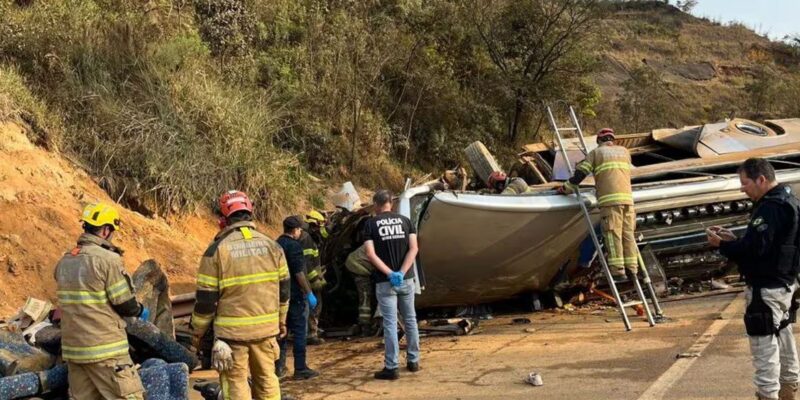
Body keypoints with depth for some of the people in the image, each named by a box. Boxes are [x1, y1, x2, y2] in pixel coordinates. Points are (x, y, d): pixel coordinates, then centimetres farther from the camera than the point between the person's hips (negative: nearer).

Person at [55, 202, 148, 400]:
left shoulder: (64, 262, 8)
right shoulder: (108, 259, -14)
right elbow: (126, 305, -12)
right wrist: (141, 311, 9)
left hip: (73, 348, 7)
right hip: (105, 349, -7)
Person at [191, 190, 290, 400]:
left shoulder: (217, 249, -10)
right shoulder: (271, 245, 3)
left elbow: (206, 298, -8)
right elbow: (283, 290, 9)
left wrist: (197, 333, 3)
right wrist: (282, 321, 21)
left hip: (233, 330, -4)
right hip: (266, 327, 4)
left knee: (236, 382, 5)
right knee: (267, 378, 16)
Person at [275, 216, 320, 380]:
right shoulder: (293, 245, -14)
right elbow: (299, 272, -19)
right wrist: (309, 293, -15)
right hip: (295, 295, -8)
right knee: (299, 331, -3)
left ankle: (279, 367, 16)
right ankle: (300, 369, -1)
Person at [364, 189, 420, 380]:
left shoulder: (370, 224, -2)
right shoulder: (405, 221, 5)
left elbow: (371, 254, -12)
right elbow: (413, 248, -7)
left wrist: (390, 274, -14)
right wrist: (401, 273, -13)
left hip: (384, 282, -3)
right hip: (406, 279, 3)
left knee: (390, 323, -1)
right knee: (410, 320, 15)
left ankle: (391, 367, 0)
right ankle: (413, 361, 22)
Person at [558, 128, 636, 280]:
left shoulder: (596, 152, 13)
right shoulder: (624, 151, 24)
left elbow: (580, 173, 7)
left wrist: (566, 188, 18)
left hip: (609, 199, -4)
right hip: (627, 197, 4)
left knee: (613, 234, -6)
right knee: (628, 233, 7)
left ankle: (618, 270, -11)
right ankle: (632, 268, 4)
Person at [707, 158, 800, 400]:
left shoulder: (771, 207, -21)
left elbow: (755, 248, -26)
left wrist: (722, 245, -13)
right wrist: (733, 239, 7)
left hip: (766, 288, -11)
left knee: (764, 343, -5)